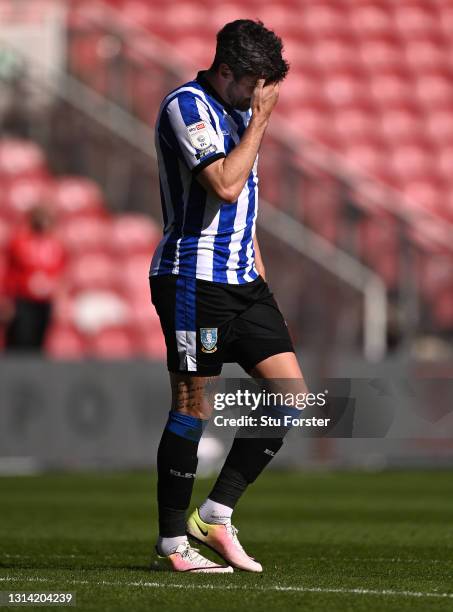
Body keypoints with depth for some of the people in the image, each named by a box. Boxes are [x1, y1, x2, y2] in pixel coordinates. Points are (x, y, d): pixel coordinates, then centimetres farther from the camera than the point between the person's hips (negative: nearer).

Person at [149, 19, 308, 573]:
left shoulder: (238, 111, 17)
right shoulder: (187, 105, -11)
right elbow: (225, 185, -23)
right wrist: (259, 120, -14)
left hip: (241, 280, 9)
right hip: (193, 280, -9)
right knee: (192, 407, -4)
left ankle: (216, 514, 6)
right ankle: (171, 543, 5)